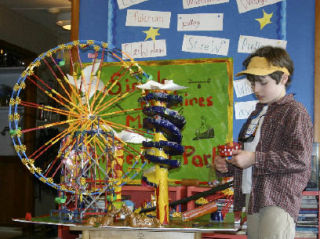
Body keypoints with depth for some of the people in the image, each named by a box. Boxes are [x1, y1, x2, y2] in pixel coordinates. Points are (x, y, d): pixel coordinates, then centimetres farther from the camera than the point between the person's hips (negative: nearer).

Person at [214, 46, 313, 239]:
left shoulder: (294, 112, -5)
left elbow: (301, 159, -16)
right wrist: (226, 167, 12)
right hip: (253, 199, 8)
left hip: (278, 203, -8)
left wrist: (254, 158, -16)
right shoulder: (258, 113, 22)